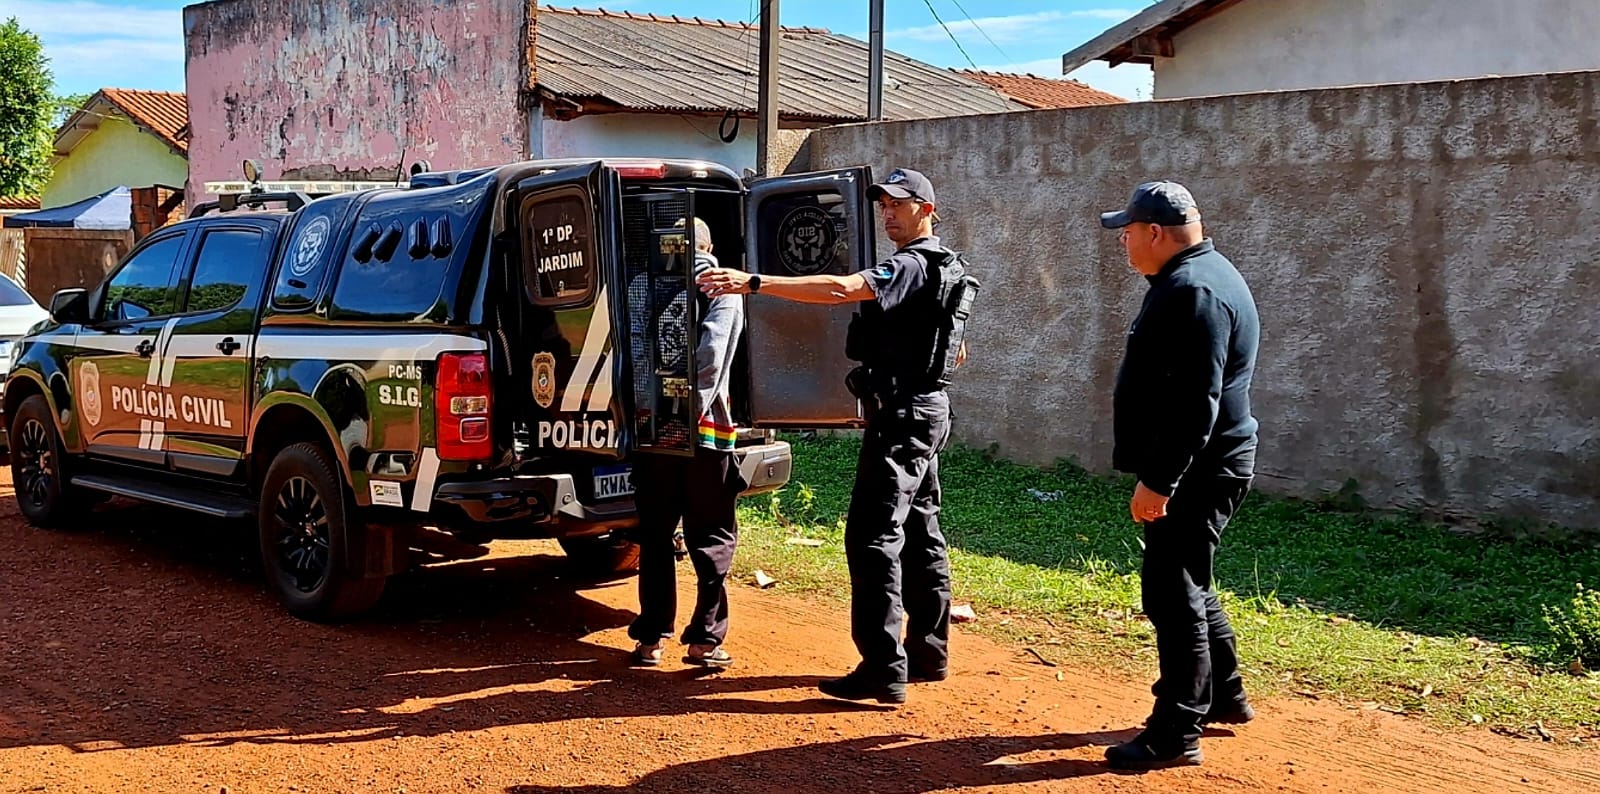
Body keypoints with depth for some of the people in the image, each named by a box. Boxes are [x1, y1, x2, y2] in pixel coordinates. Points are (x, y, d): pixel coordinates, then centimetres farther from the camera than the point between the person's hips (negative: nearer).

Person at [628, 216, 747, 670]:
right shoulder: (722, 288, 1)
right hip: (703, 430, -3)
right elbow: (710, 355, -12)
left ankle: (651, 639, 14)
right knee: (712, 539, 7)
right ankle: (705, 639, 4)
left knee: (655, 538, 12)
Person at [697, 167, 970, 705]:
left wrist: (753, 283, -36)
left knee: (874, 537, -12)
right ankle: (928, 653, 22)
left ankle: (883, 670, -14)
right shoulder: (939, 270, 18)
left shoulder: (911, 265, -15)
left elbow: (840, 289, -31)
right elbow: (956, 353, 28)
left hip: (900, 416, -11)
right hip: (926, 410, 11)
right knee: (919, 533, 15)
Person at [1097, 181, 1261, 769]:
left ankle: (1176, 733, 0)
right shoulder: (1197, 277, 15)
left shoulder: (1194, 291, -20)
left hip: (1195, 472, -11)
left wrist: (1159, 480, -26)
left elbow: (1196, 402, -26)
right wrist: (1158, 472, 23)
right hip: (1197, 470, 11)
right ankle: (1223, 696, 35)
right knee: (1187, 583, 22)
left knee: (1173, 593, -6)